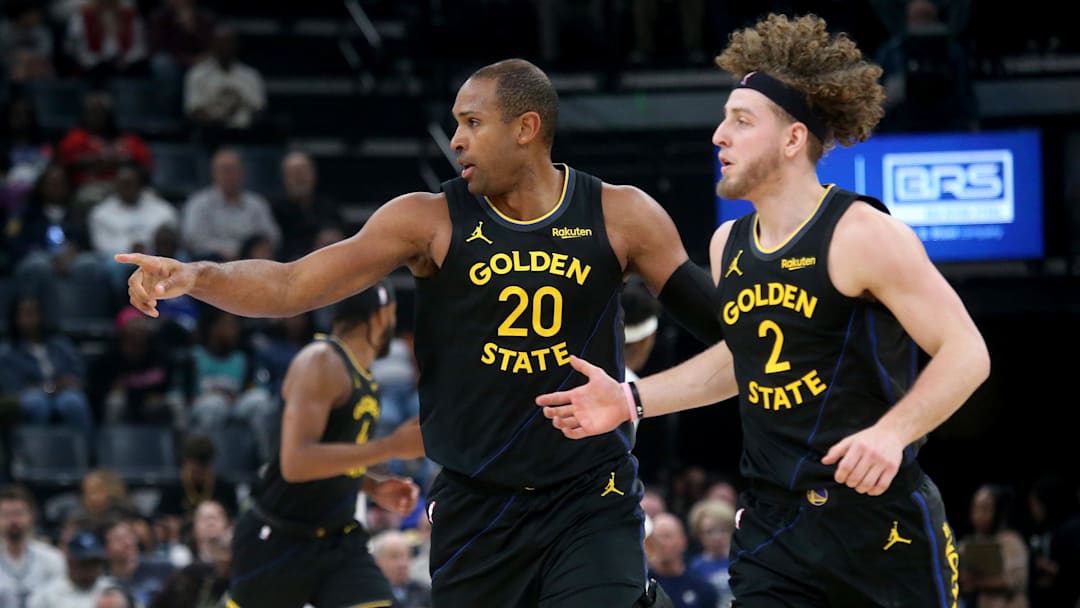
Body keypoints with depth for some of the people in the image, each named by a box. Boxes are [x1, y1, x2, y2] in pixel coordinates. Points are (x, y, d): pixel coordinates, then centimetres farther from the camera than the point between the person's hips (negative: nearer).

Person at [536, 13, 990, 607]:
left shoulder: (861, 235, -12)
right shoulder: (727, 245, 10)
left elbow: (966, 353, -14)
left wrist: (891, 431, -29)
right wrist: (633, 399, 21)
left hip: (879, 514, -6)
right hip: (771, 530, 6)